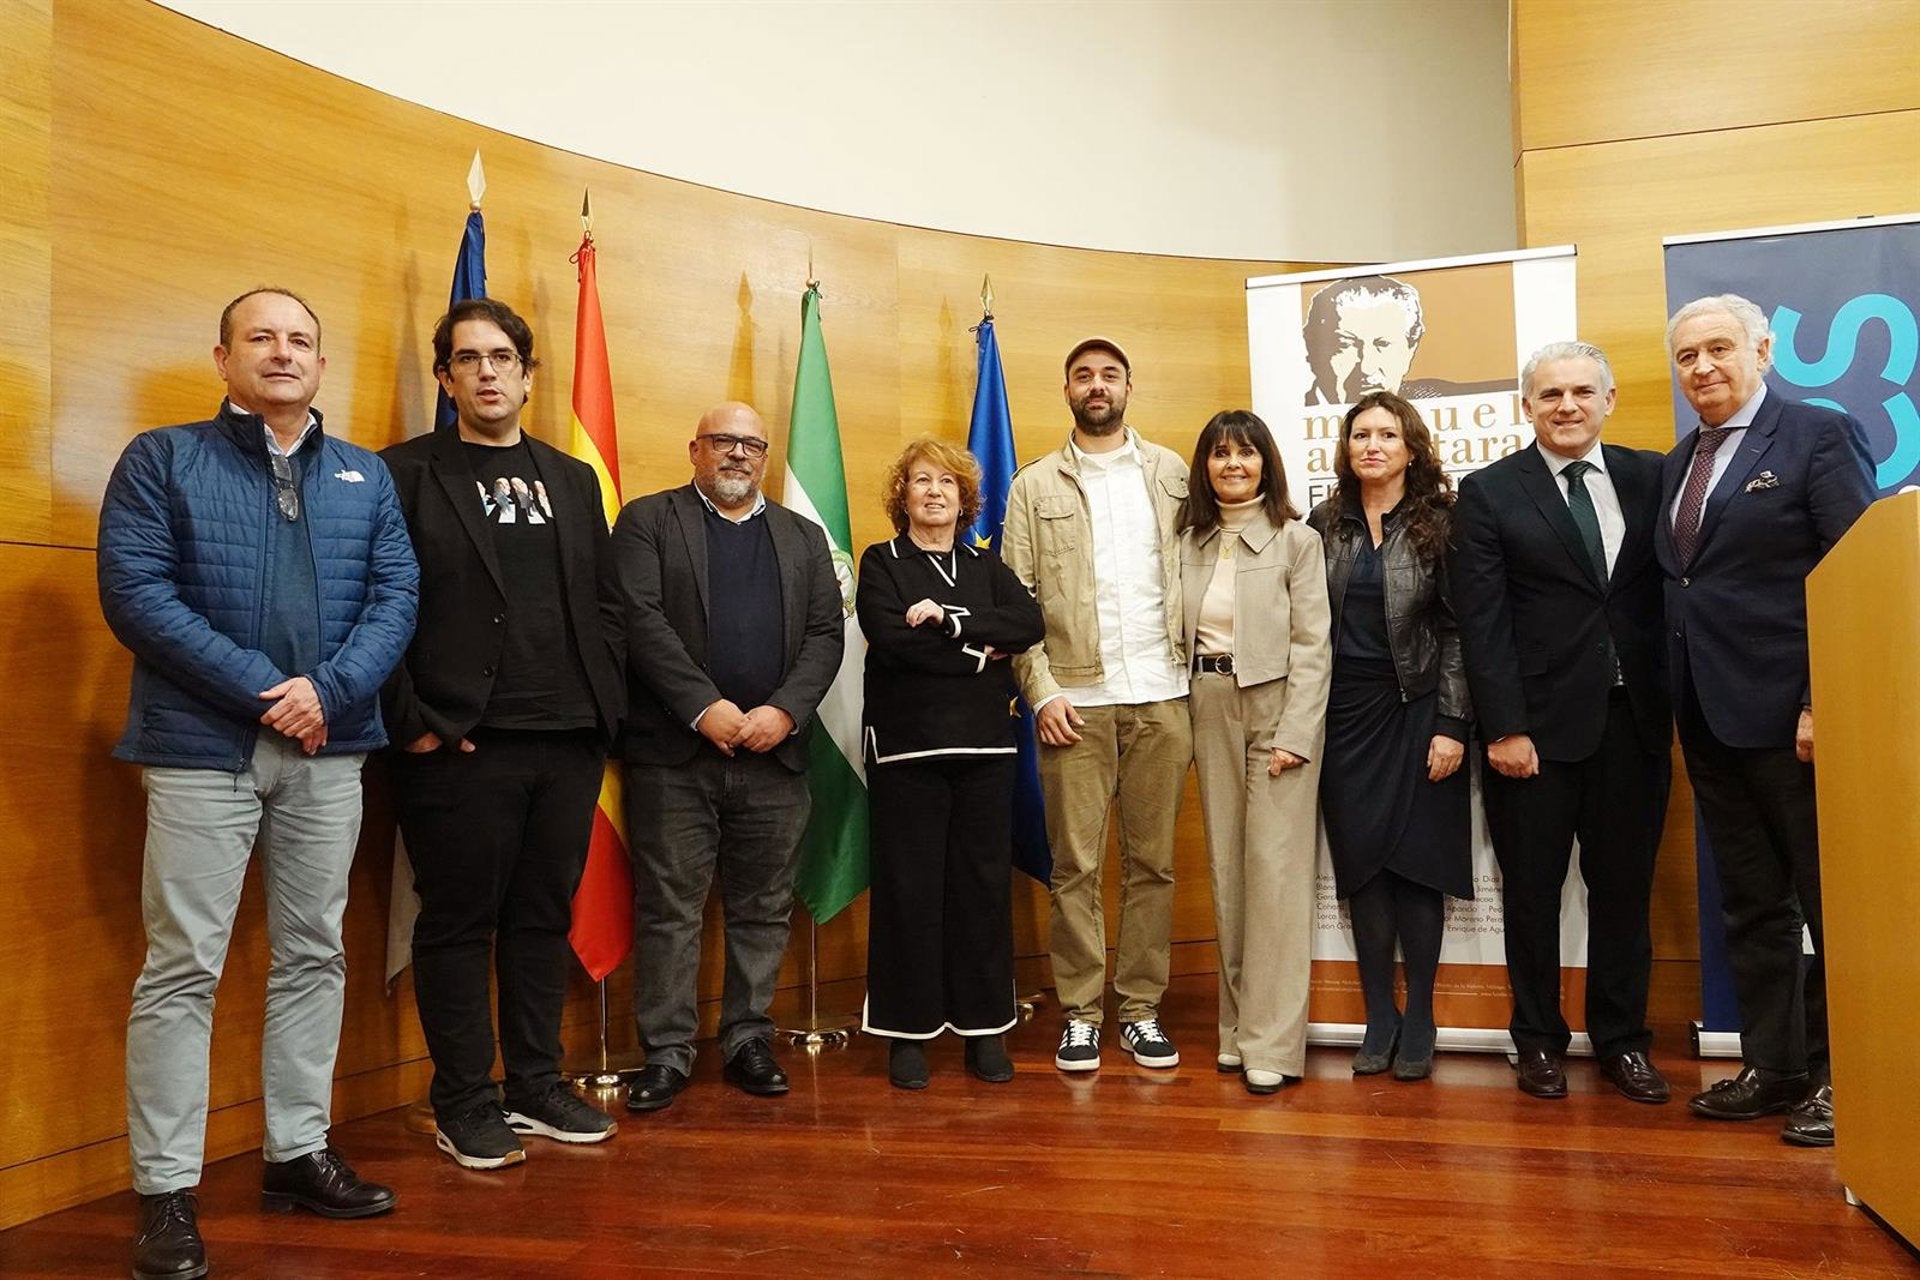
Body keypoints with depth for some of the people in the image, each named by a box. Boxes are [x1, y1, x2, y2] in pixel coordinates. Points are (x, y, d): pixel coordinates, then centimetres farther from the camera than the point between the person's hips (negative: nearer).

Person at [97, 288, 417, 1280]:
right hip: (202, 747, -3)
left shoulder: (366, 476, 12)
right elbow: (134, 593, -9)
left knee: (313, 955, 10)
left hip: (329, 750, 4)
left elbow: (396, 595, 4)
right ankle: (167, 1191, 8)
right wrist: (261, 692, -15)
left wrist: (327, 691, -13)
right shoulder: (161, 460, 2)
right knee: (183, 967, -1)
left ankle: (298, 1153, 23)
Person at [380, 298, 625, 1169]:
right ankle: (463, 1107, 17)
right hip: (460, 745, -4)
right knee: (458, 926, 5)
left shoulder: (573, 481, 16)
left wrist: (604, 706, 4)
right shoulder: (405, 474, 1)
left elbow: (604, 606, 14)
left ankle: (537, 1088, 25)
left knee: (545, 919, 12)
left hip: (569, 743, 5)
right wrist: (412, 723, -12)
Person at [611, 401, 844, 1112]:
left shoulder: (804, 537, 16)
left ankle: (749, 1041, 21)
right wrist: (704, 707, -16)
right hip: (675, 753, -3)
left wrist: (785, 711, -9)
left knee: (763, 911, 9)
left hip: (774, 753, 3)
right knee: (669, 908, 2)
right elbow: (642, 620, -7)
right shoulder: (647, 521, 6)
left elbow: (826, 634, 6)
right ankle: (666, 1053, 12)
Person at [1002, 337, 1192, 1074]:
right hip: (1075, 700, -1)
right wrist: (1041, 692, -7)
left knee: (1152, 862, 7)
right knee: (1075, 866, 3)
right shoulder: (1034, 486, 7)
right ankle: (1079, 1013, 14)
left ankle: (1142, 1008, 18)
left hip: (1162, 695, 1)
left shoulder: (1173, 474, 10)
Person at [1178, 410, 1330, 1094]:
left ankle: (1272, 1041, 2)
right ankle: (1236, 1025, 19)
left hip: (1277, 706, -4)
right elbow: (1180, 635, 9)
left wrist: (1294, 735, -13)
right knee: (1225, 865, 8)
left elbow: (1312, 645, -6)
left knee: (1275, 866, -5)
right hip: (1210, 709, 4)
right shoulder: (1188, 540, 10)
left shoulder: (1296, 539, -2)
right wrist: (1183, 724, 1)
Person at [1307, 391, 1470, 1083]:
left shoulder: (1440, 523, -1)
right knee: (1361, 866, 4)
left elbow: (1458, 631, -4)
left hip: (1417, 713, -2)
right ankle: (1379, 1017, 16)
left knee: (1417, 861, 1)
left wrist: (1451, 726, -10)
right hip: (1345, 714, 3)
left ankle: (1419, 1020, 14)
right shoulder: (1325, 524, 6)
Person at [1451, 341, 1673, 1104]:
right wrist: (1505, 728, -11)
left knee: (1625, 888, 10)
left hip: (1632, 719, 3)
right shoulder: (1489, 494, -1)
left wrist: (1674, 701, -3)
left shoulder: (1650, 478, 8)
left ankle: (1622, 1040, 24)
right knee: (1532, 891, 7)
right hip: (1536, 724, -2)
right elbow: (1482, 624, -6)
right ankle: (1540, 1041, 21)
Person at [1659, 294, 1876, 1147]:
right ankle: (1772, 1066, 22)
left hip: (1791, 713, -6)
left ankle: (1841, 1076, 16)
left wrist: (1829, 702, -17)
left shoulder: (1820, 437, -4)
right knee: (1750, 903, 12)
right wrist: (1676, 698, 6)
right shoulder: (1678, 462, 16)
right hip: (1708, 716, 7)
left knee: (1831, 899, 4)